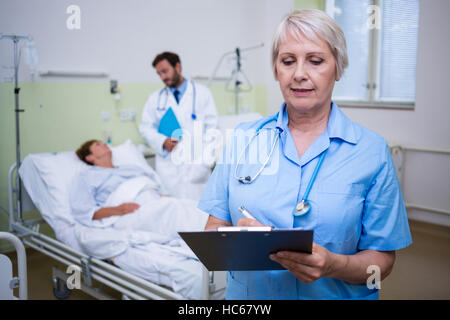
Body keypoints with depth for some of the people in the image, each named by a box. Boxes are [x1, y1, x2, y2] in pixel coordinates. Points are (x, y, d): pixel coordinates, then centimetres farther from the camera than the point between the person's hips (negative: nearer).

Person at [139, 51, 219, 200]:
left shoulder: (202, 93, 8)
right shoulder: (155, 98, 15)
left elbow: (211, 127, 4)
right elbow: (145, 127, 13)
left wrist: (205, 160, -6)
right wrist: (163, 142, -8)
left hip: (196, 164, -2)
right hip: (167, 166, 2)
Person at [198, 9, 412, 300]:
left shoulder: (371, 150, -6)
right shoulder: (243, 138, -1)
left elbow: (382, 259, -4)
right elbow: (213, 229, 0)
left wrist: (333, 265, -23)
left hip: (334, 294, -2)